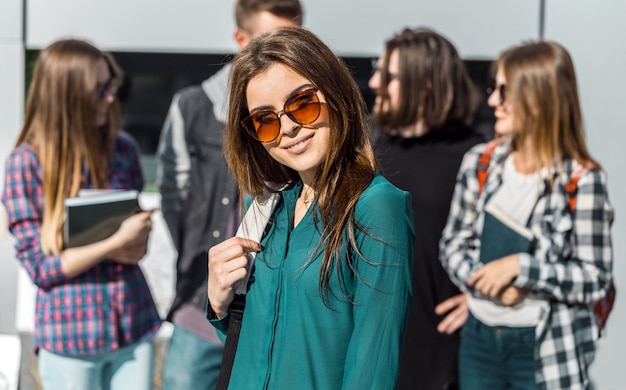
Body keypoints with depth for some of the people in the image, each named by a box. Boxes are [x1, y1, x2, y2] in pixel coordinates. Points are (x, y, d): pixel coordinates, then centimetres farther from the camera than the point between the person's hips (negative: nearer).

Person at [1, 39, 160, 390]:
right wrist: (114, 245, -19)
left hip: (135, 325, 4)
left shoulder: (123, 149, 2)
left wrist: (138, 244, -9)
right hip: (71, 336, -3)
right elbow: (39, 266, -9)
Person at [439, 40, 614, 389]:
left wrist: (521, 266, -21)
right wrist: (488, 284, -13)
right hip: (479, 338, 4)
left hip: (546, 350, -4)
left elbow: (596, 280, -11)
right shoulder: (479, 162, -1)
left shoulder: (582, 180, -13)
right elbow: (454, 242, 6)